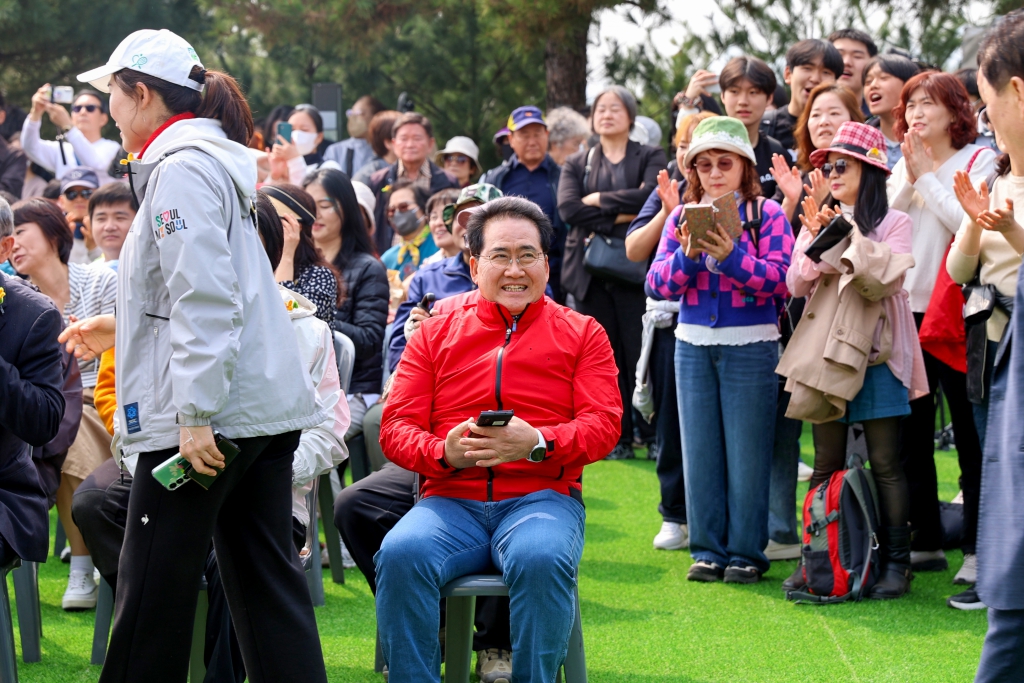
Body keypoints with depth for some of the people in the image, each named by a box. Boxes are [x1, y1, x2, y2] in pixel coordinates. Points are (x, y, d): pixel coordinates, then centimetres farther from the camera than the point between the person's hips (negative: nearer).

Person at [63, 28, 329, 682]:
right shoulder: (215, 160, 20)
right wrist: (119, 328, 32)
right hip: (265, 407, 10)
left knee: (154, 587, -1)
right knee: (266, 579, 7)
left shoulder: (182, 167, -11)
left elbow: (207, 300, -20)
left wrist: (195, 414, -22)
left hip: (211, 413, -10)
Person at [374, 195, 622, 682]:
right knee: (400, 554, -32)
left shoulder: (582, 334, 14)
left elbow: (603, 423, 3)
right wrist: (445, 452, -13)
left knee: (542, 560, -37)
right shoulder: (435, 333, 18)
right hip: (450, 500, 2)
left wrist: (537, 443, -17)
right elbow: (396, 426, 11)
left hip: (542, 496, -1)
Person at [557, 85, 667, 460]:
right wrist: (621, 218, -10)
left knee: (641, 354, -7)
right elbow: (567, 208, -3)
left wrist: (600, 199, -7)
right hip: (591, 270, 3)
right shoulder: (576, 164, 16)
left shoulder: (649, 157, 9)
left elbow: (651, 195, -13)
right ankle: (617, 438, 6)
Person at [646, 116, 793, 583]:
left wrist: (730, 255, -24)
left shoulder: (767, 214, -2)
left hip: (751, 346, -4)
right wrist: (688, 256, -16)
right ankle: (708, 550, 14)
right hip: (693, 344, 4)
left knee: (746, 452, -1)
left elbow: (779, 281, -12)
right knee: (700, 451, 6)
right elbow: (659, 283, 2)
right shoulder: (680, 218, 9)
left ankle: (746, 552, 7)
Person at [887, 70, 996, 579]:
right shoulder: (904, 167, 16)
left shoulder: (979, 160, -1)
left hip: (955, 312, -6)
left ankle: (977, 547, 2)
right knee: (911, 433, 7)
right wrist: (909, 180, -5)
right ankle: (925, 542, 15)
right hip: (907, 309, 6)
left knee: (969, 433, -2)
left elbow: (966, 222, -15)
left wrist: (927, 175, -9)